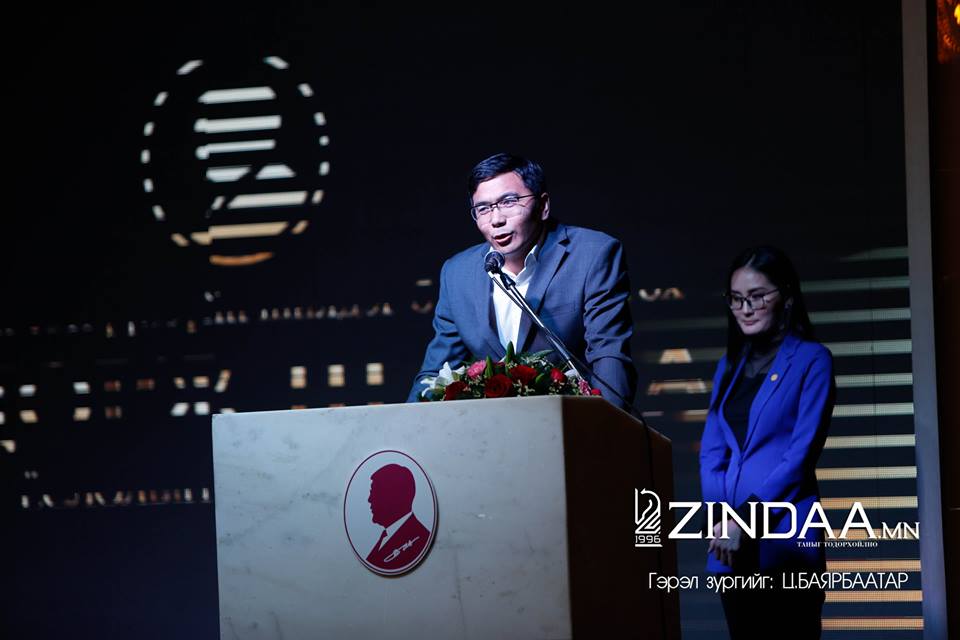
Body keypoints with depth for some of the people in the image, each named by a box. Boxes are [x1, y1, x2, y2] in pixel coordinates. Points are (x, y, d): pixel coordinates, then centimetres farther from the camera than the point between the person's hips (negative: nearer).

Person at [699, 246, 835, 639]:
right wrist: (721, 518, -6)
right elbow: (711, 451, 11)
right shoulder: (730, 365, 17)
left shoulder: (811, 360, -1)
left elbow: (802, 452, -9)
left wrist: (746, 518, -14)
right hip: (731, 541, 5)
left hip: (784, 537, -5)